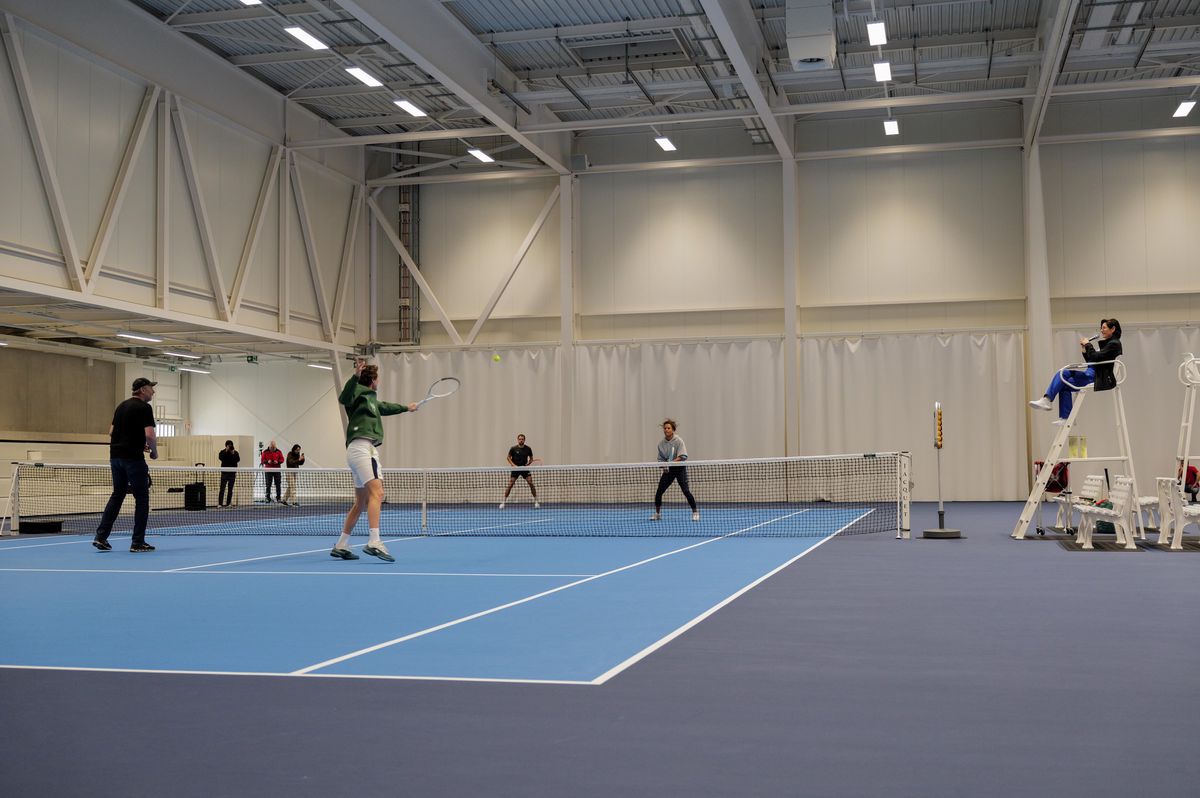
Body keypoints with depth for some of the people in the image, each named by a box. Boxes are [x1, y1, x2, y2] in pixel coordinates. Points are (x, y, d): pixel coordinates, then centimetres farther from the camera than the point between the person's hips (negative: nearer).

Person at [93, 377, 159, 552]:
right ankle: (138, 542, 2)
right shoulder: (144, 408, -9)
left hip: (116, 457, 8)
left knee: (117, 495, 15)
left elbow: (111, 432, 20)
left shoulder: (121, 406, 16)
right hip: (133, 458, -8)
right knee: (141, 498, 1)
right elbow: (149, 435, -19)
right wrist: (154, 452, -1)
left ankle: (101, 536, 9)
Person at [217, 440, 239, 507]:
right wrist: (226, 451, -21)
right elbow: (220, 458, -17)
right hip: (224, 472, -2)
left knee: (230, 489, 5)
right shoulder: (223, 452, 2)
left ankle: (228, 503, 10)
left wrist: (233, 454, -20)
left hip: (232, 473, 2)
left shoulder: (235, 452, 5)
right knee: (222, 488, -7)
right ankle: (220, 503, -7)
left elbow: (238, 460, -10)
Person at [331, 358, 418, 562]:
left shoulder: (370, 398, 27)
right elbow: (344, 398, -23)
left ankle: (341, 546, 17)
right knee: (376, 492, -23)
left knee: (361, 502, 13)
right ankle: (374, 543, -34)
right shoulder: (359, 392, 0)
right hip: (360, 447, -11)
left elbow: (385, 407, 48)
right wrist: (355, 376, -37)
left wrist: (405, 407, 63)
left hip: (366, 449, 11)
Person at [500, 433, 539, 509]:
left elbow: (531, 458, 11)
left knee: (531, 483, -10)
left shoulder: (528, 449, -2)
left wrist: (528, 463, -9)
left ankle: (536, 502, 1)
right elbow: (508, 457, 3)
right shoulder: (513, 449, -7)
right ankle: (503, 502, 1)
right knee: (510, 485, -6)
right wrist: (513, 465, -10)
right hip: (515, 468, -1)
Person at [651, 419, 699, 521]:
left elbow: (683, 456, -19)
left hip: (679, 468, -4)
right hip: (668, 470, 4)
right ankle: (657, 514, 15)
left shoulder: (678, 440, -11)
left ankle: (695, 512, 0)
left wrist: (672, 462, -28)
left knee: (685, 491, -13)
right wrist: (664, 466, -11)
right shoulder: (661, 443, 2)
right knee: (659, 492, -1)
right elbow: (660, 458, 8)